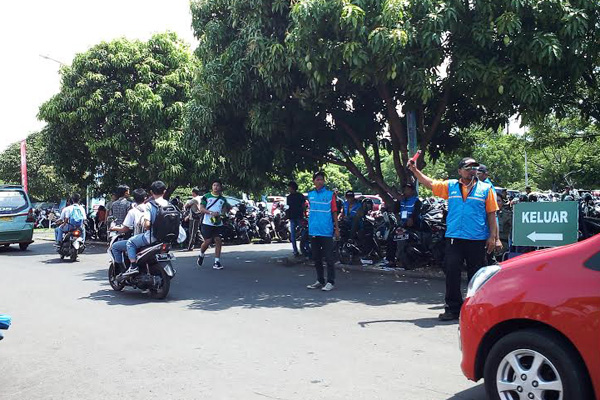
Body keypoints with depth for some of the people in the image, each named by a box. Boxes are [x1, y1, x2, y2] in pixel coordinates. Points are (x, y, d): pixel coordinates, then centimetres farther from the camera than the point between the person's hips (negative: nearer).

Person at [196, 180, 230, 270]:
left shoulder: (223, 199, 13)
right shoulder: (206, 196, 3)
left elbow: (225, 210, 15)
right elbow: (201, 209, -1)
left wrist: (221, 214, -8)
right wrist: (211, 213, -17)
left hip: (218, 223, 3)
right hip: (207, 223, -3)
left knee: (218, 241, -5)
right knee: (208, 241, -5)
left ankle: (217, 262, 1)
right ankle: (201, 255, 25)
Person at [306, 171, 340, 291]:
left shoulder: (330, 194, -2)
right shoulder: (310, 194, 11)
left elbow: (334, 212, -1)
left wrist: (336, 228, -5)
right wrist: (309, 227, 14)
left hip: (326, 231, -5)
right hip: (313, 231, 5)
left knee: (328, 258, -3)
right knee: (316, 258, 12)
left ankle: (330, 282, 3)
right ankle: (320, 280, 23)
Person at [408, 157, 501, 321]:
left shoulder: (485, 188, 6)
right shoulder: (450, 186, 9)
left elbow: (491, 214, 5)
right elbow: (429, 183, 11)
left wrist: (493, 236, 0)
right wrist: (415, 170, -1)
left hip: (477, 239, -1)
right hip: (454, 238, 1)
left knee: (476, 276, 7)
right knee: (452, 273, -1)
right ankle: (453, 309, 8)